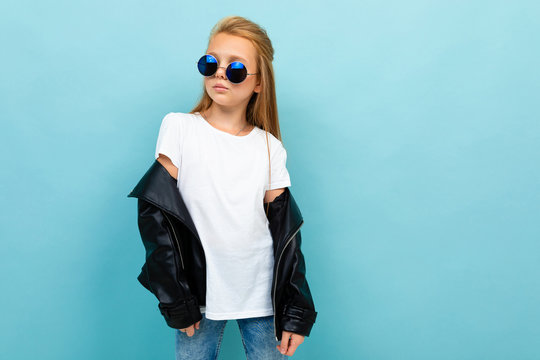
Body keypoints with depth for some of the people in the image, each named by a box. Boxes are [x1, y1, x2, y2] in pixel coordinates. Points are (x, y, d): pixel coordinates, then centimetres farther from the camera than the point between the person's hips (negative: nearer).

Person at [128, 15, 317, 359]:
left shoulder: (271, 148, 1)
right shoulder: (179, 128, -4)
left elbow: (285, 231, 3)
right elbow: (156, 214, -6)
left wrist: (296, 310, 0)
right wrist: (174, 300, -9)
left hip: (261, 294, 2)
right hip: (199, 293, -1)